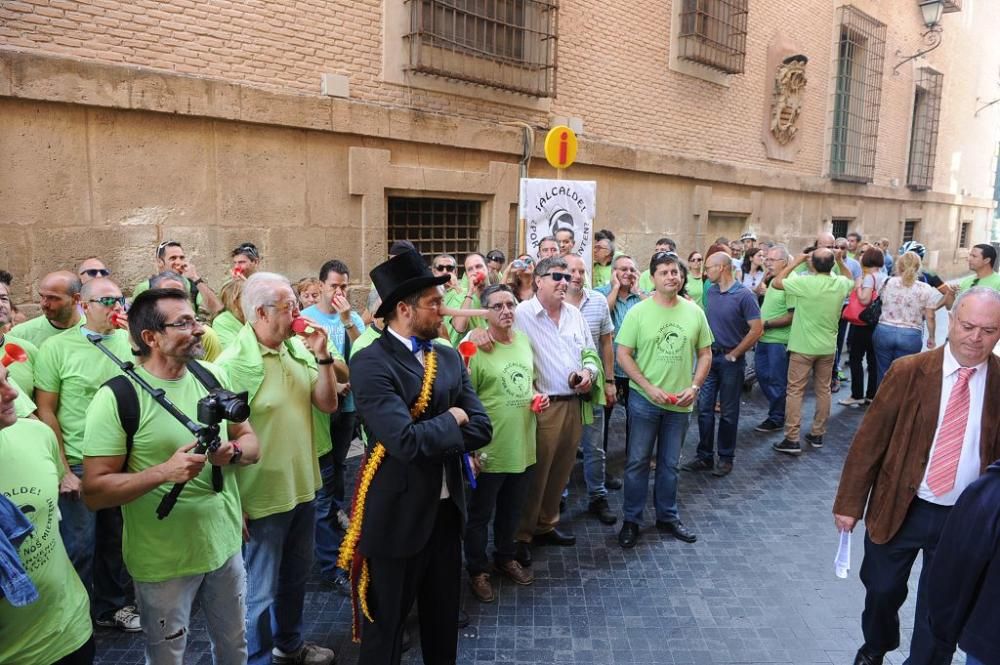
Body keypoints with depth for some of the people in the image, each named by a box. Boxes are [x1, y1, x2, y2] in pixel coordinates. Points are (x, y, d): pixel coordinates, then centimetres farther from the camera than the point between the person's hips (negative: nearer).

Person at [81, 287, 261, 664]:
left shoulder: (213, 377, 0)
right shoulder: (118, 397, -17)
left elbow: (251, 442, 7)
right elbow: (94, 492, -17)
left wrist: (232, 451, -15)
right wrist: (164, 471, -30)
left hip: (226, 544, 5)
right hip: (165, 561, -4)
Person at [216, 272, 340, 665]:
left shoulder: (298, 348, -1)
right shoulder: (234, 364, -19)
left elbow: (328, 404, 0)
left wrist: (322, 356, -14)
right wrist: (234, 507, -14)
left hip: (303, 487, 7)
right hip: (263, 496, -7)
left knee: (296, 575, 25)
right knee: (261, 591, 11)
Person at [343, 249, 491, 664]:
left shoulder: (449, 358, 3)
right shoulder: (371, 363, -18)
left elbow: (481, 429, -5)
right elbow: (405, 441, -28)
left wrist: (430, 436, -18)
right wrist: (450, 420, -13)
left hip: (446, 508, 6)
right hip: (398, 514, -6)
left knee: (444, 616, 24)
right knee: (385, 625, 15)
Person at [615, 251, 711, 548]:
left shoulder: (694, 312, 0)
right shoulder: (638, 312, -9)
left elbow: (705, 354, 7)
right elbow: (623, 355, -8)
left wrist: (694, 387, -7)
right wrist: (649, 388, -15)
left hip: (680, 402, 3)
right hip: (644, 400, -2)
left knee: (669, 463, 16)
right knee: (638, 462, 7)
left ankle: (667, 516, 32)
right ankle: (631, 520, 21)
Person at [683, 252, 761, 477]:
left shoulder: (744, 295, -13)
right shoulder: (710, 292, 5)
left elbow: (757, 329, -15)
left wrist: (733, 355, -11)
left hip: (730, 360, -5)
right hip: (709, 357, 5)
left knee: (728, 412, 7)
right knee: (704, 408, 7)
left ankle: (726, 458, 20)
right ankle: (704, 456, 18)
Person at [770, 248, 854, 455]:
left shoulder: (804, 282, -20)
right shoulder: (841, 283, -3)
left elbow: (776, 283, -7)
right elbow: (851, 280, 23)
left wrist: (796, 262, -3)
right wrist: (840, 261, 14)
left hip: (803, 346, -5)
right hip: (828, 347, 5)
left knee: (795, 391, 0)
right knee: (823, 390, 15)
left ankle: (792, 439, -1)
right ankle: (817, 434, 24)